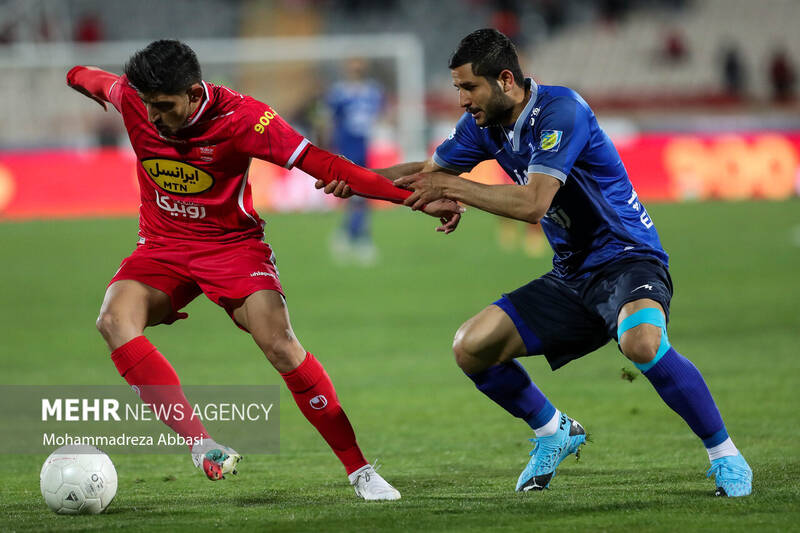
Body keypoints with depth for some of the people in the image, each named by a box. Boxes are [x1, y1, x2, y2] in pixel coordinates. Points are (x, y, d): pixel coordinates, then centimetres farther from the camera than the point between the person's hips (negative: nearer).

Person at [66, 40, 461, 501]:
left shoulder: (240, 117, -23)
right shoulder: (131, 99, -12)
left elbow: (321, 165, -23)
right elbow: (94, 80, 14)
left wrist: (417, 196, -29)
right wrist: (75, 76, 39)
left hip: (231, 245, -3)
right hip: (162, 248, 3)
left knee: (279, 343, -24)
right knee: (116, 319, -29)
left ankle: (359, 470, -12)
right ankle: (200, 444, -32)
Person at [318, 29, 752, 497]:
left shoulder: (560, 111, -20)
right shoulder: (484, 125, 4)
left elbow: (533, 203, -29)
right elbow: (431, 171, 20)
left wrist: (452, 187, -21)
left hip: (628, 260, -8)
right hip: (571, 277, 8)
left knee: (642, 341, -38)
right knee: (472, 347, -3)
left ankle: (726, 458, -21)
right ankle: (555, 433, 21)